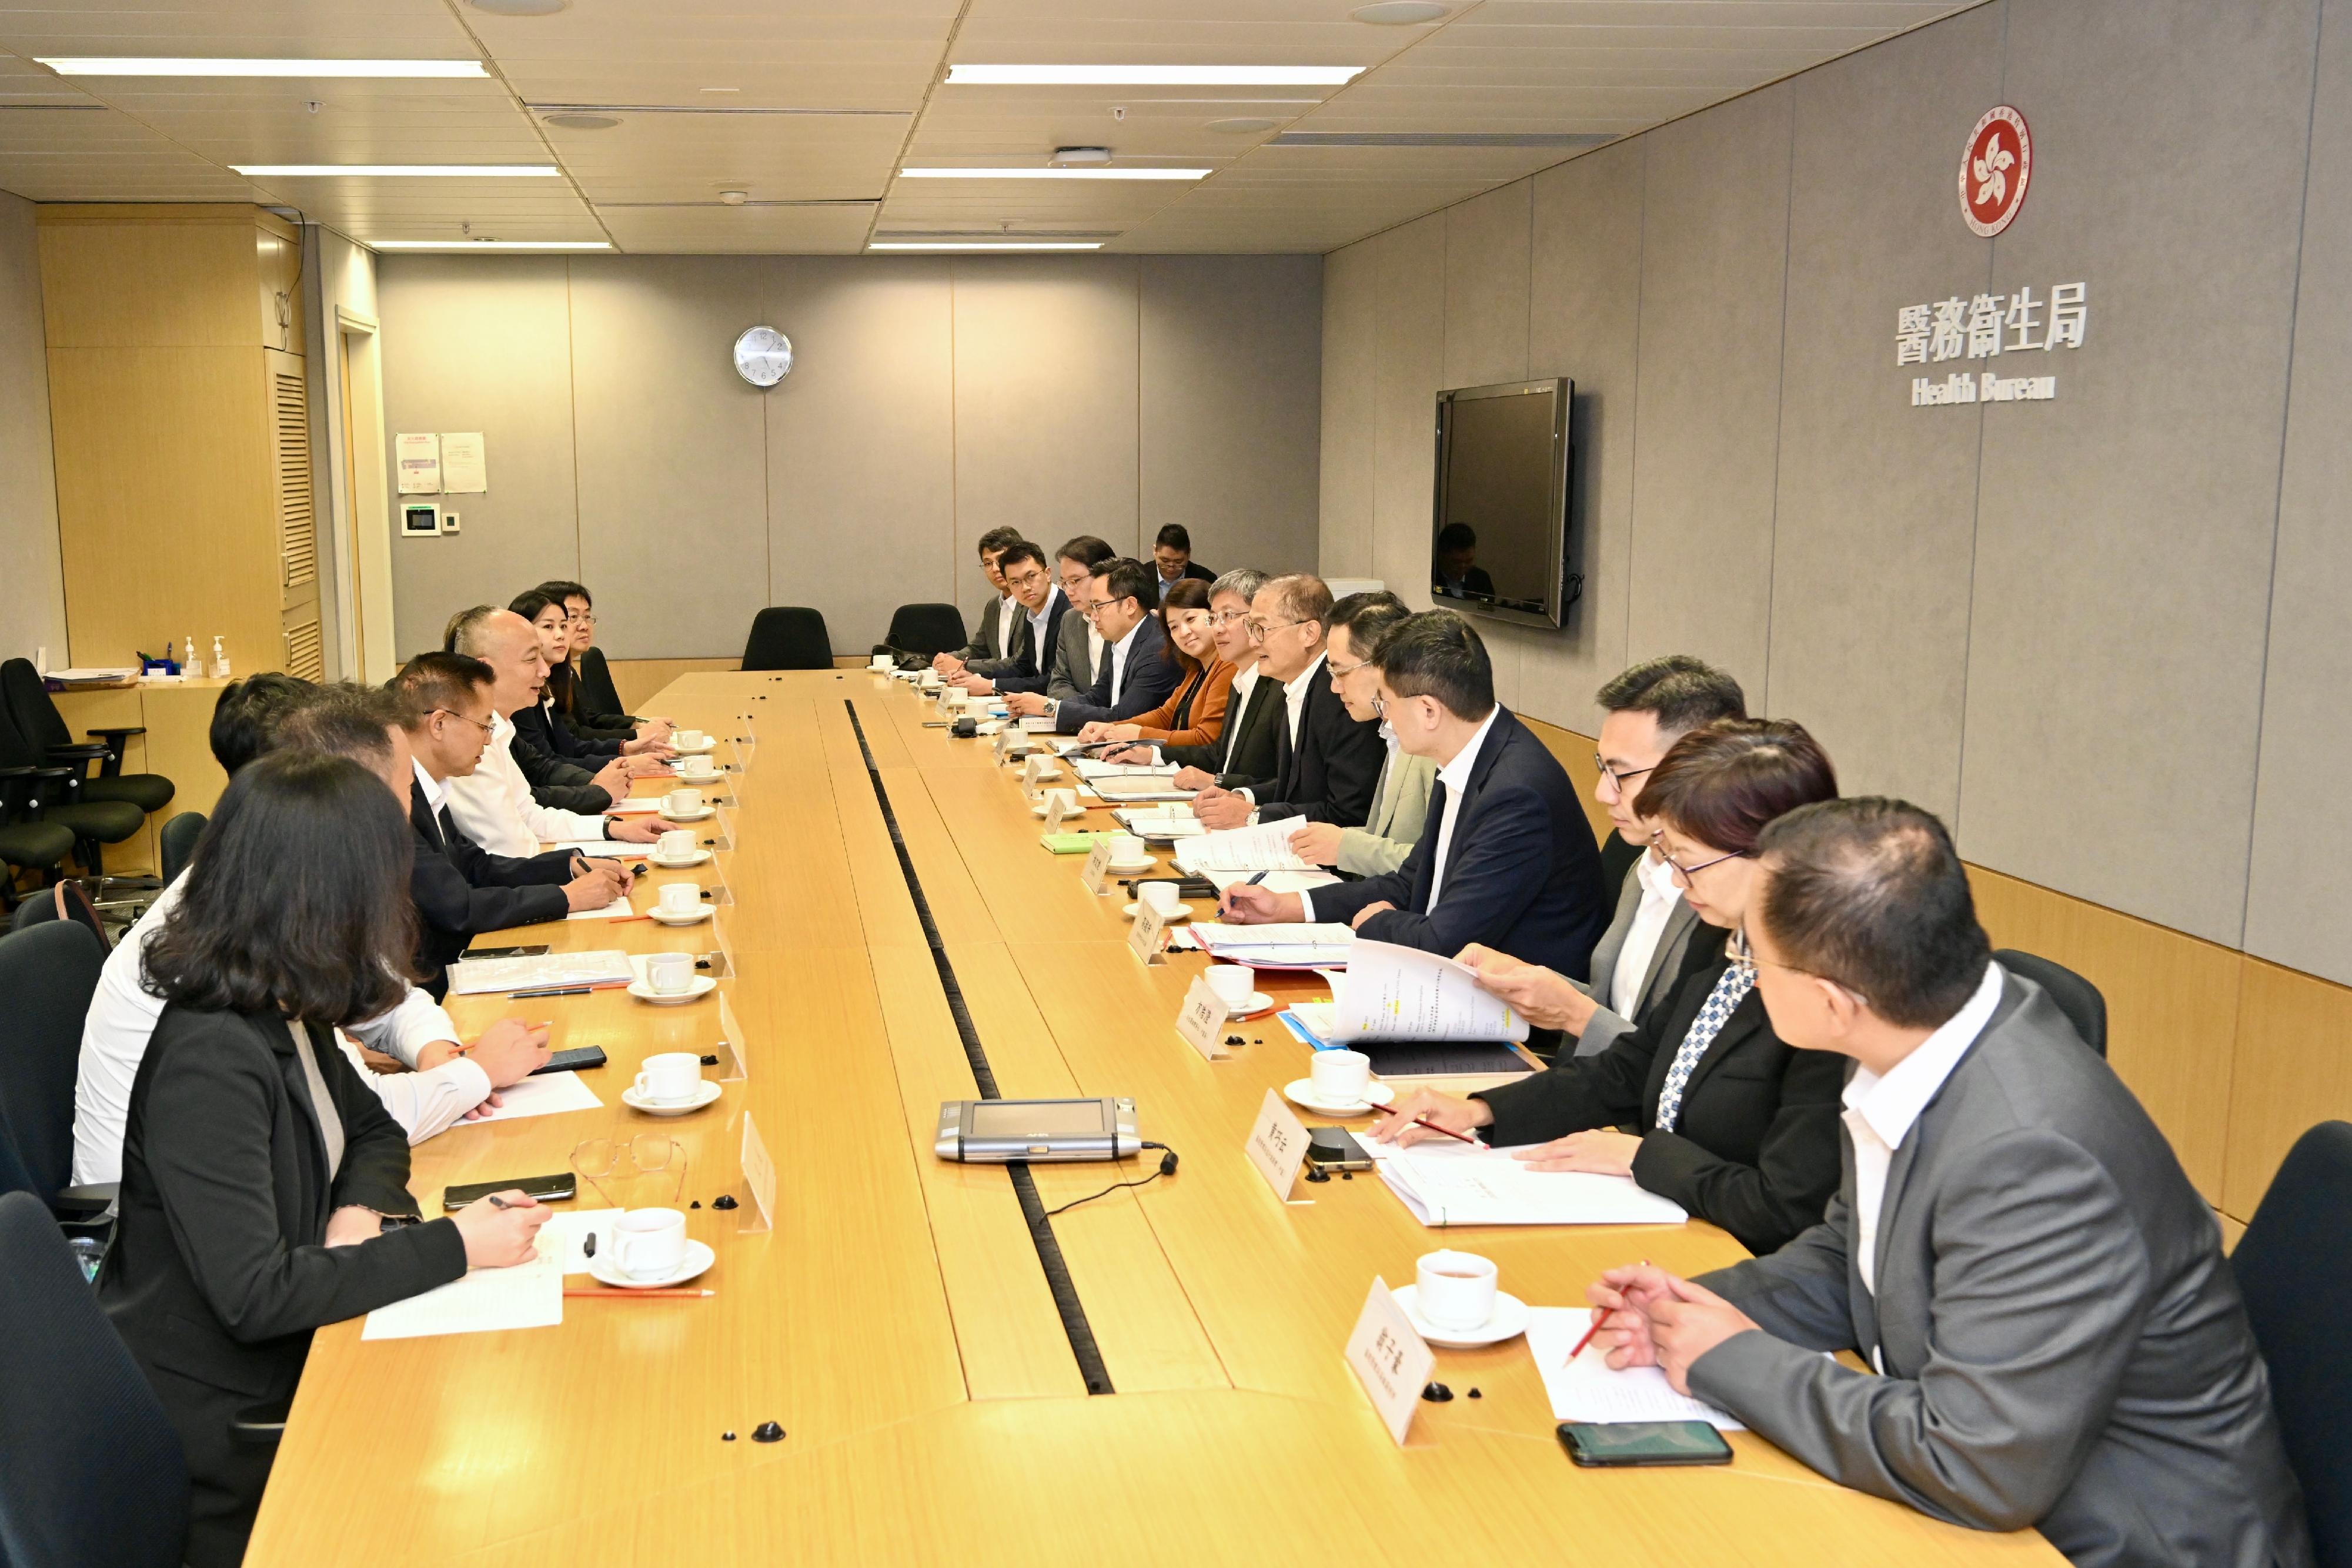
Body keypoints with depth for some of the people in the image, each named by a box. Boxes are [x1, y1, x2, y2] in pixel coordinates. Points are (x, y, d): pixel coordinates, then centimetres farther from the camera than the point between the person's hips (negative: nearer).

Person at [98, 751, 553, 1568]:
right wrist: (454, 1246, -25)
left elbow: (374, 1132, 14)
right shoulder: (210, 1059, -27)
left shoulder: (281, 1014, 1)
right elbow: (253, 1294, -30)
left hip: (284, 1364, 8)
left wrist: (359, 1211, -8)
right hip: (218, 1429, -8)